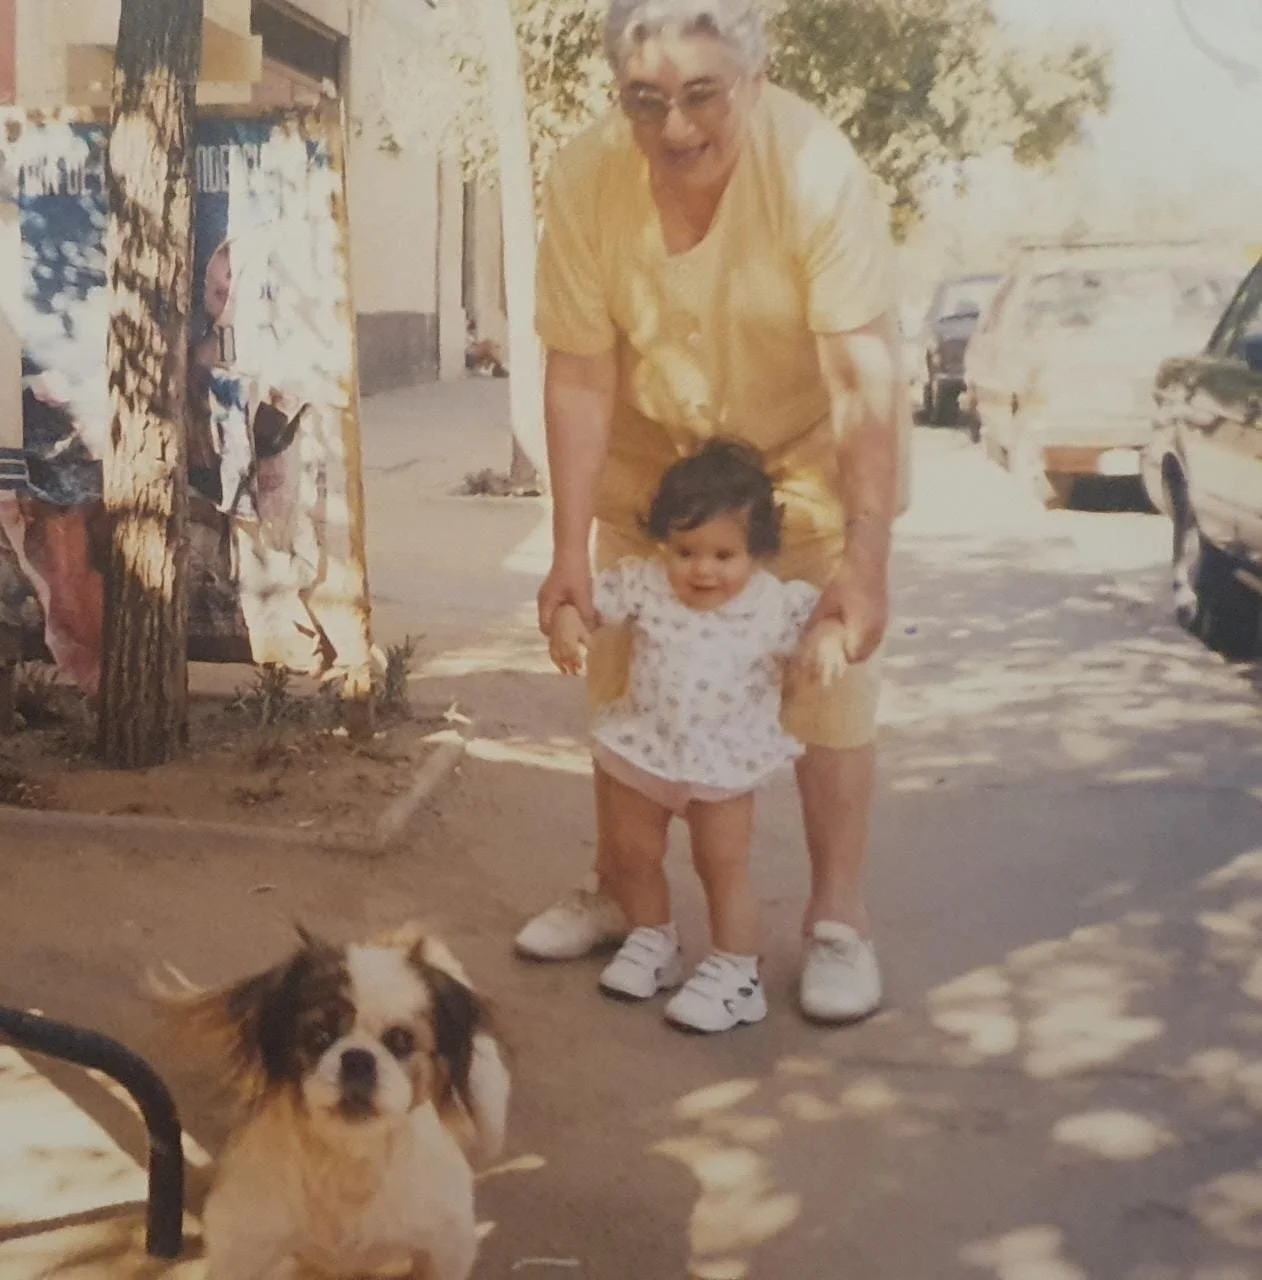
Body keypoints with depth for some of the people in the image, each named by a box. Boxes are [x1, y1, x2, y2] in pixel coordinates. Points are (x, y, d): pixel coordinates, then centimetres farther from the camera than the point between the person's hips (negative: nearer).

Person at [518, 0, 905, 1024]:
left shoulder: (818, 167, -30)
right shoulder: (585, 180, -22)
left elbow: (864, 376, -32)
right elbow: (580, 374, -18)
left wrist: (866, 555, -37)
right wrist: (569, 551, -19)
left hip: (806, 460, -3)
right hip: (652, 462, 3)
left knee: (833, 682, -2)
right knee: (624, 679, 10)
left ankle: (839, 918, 13)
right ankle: (616, 888, 28)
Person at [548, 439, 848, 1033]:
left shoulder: (777, 603, -13)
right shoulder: (644, 585, -9)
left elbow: (823, 617, -7)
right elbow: (584, 597, -4)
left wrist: (828, 636, -30)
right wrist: (565, 622, -26)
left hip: (726, 763, -2)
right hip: (642, 749, 3)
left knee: (724, 867, 5)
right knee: (632, 853, 15)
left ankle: (734, 974, 19)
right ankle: (652, 940, 38)